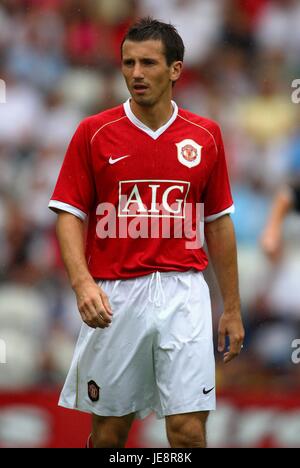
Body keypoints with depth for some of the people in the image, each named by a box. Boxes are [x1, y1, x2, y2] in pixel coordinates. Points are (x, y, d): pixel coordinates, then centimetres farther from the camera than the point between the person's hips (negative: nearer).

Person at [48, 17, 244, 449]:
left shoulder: (205, 136, 6)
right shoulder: (93, 133, 0)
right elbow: (70, 215, -1)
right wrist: (82, 283, -19)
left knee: (188, 429, -7)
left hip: (184, 295, 1)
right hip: (113, 297, 0)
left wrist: (232, 308, 11)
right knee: (109, 429, 7)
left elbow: (218, 223, 12)